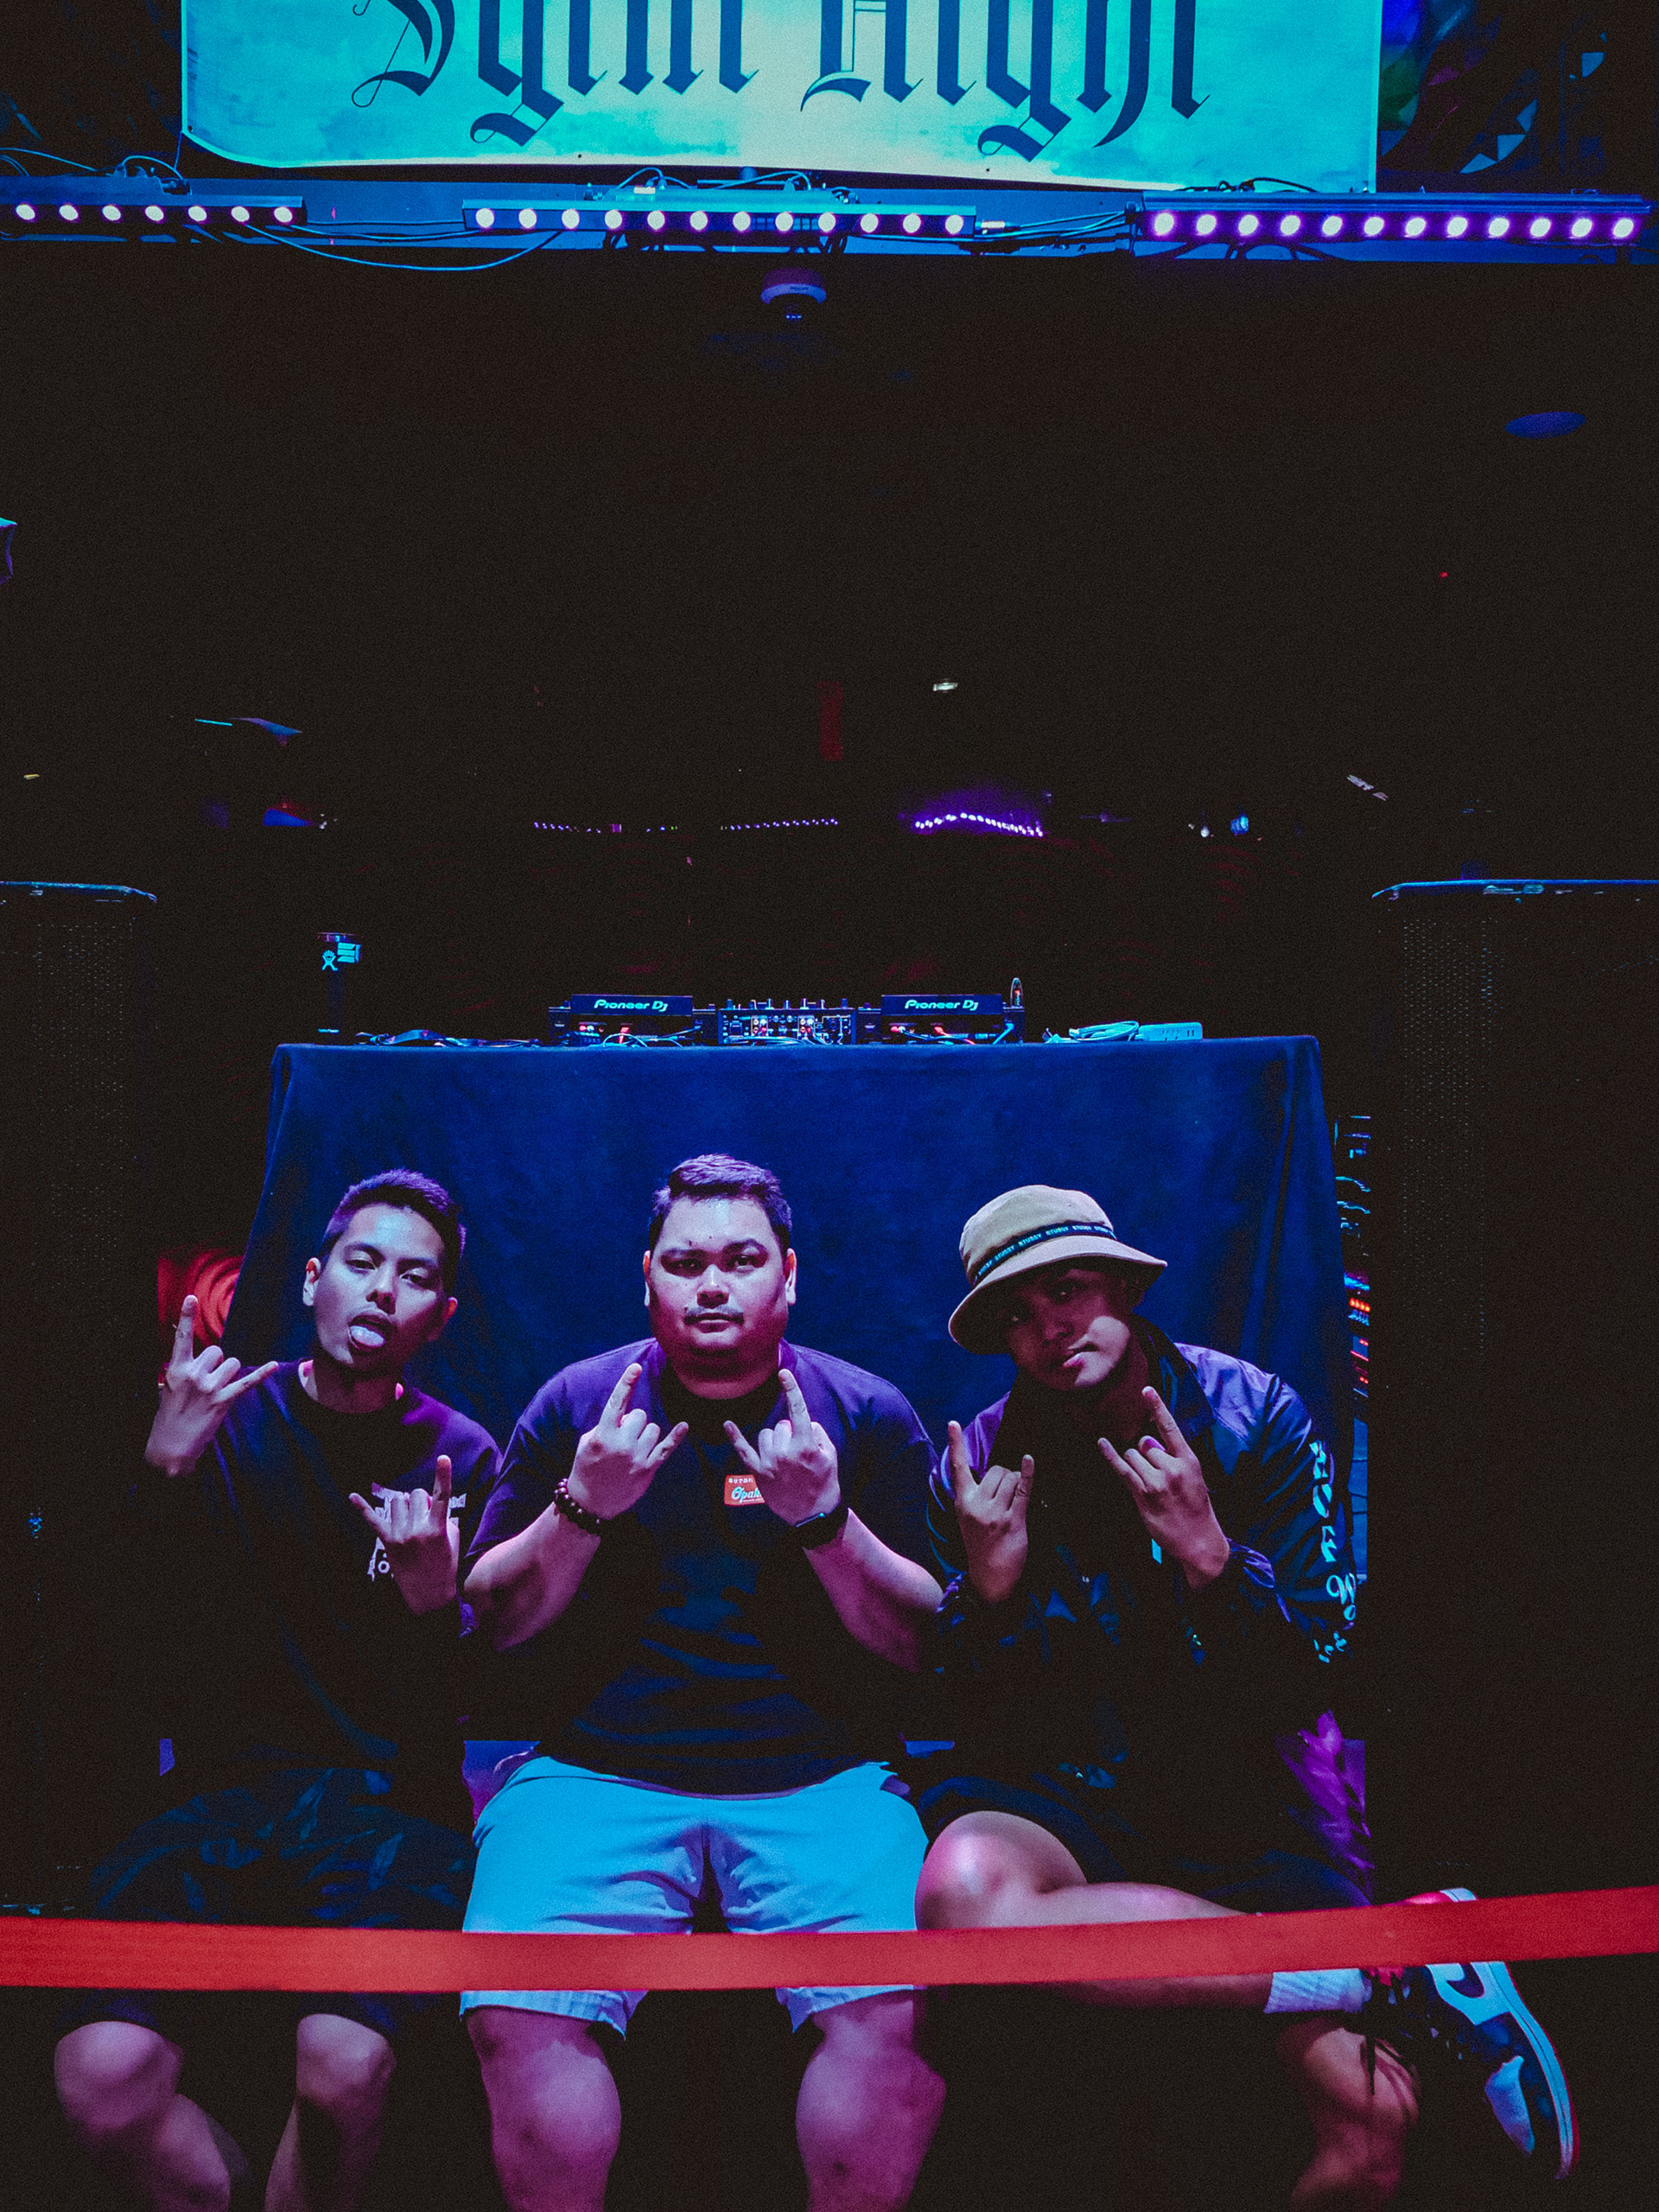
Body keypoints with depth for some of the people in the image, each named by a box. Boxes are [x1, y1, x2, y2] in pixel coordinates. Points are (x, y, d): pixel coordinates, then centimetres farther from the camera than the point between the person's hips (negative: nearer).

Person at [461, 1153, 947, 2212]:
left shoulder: (868, 1413, 6)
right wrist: (583, 1507, -11)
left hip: (819, 1780, 0)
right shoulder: (576, 1403, 8)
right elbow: (493, 1621, 6)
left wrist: (825, 1518, -14)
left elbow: (925, 1641, 2)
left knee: (904, 2014, -24)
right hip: (595, 1773, 1)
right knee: (520, 2018, -24)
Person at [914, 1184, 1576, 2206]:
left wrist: (1207, 1553, -22)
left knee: (1372, 2122, -21)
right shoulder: (984, 1460, -3)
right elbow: (976, 1717, 0)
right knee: (965, 1884, -35)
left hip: (1250, 1802, 0)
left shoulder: (1256, 1416, -4)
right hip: (1069, 1796, 1)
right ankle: (1403, 1967, -24)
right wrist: (991, 1586, -19)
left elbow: (1310, 1679, -5)